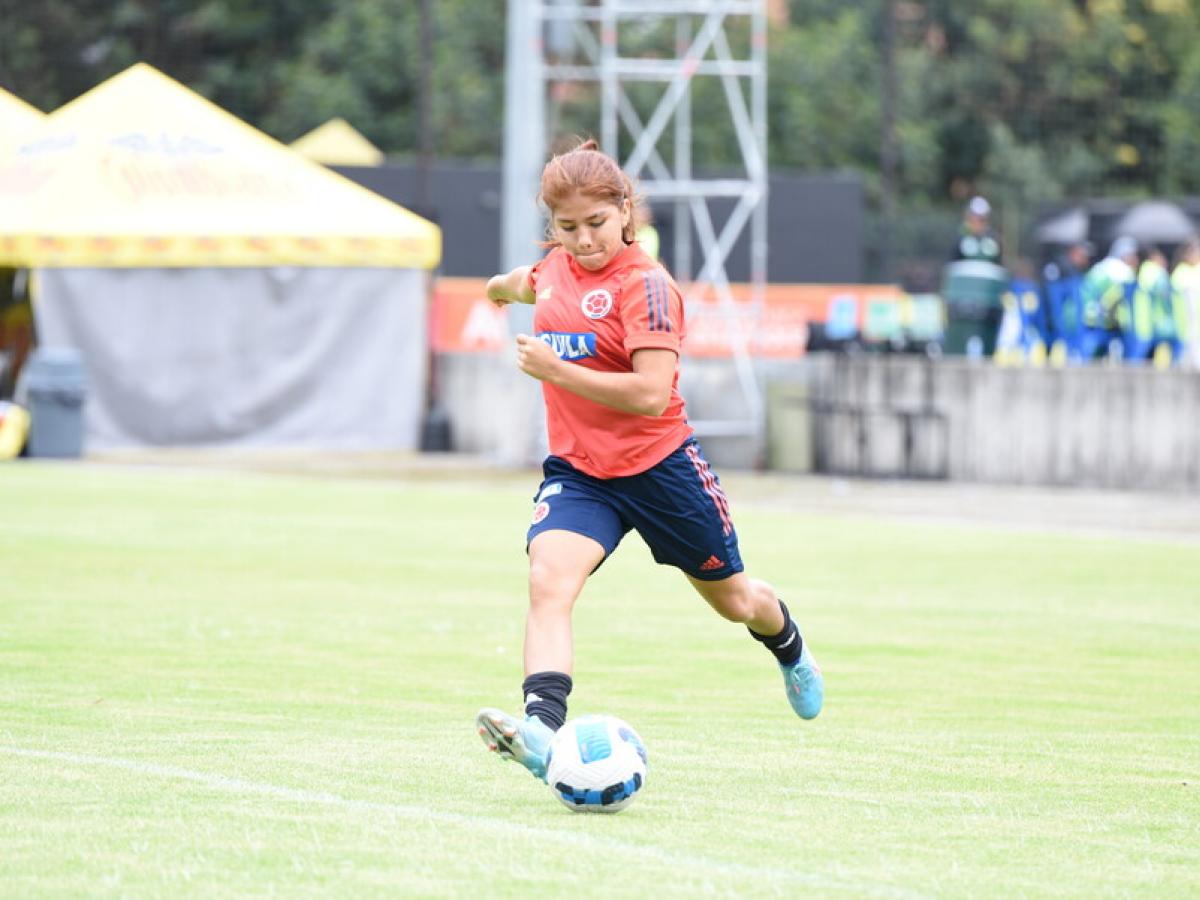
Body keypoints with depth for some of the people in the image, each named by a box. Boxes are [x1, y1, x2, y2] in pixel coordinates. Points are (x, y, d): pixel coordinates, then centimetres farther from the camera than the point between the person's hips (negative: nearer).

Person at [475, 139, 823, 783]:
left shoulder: (645, 284, -18)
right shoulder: (557, 268, 3)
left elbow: (651, 394, -27)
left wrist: (554, 369, -29)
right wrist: (503, 286, 55)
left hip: (658, 465, -4)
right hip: (577, 470, 4)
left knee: (732, 598, 18)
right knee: (548, 581, -26)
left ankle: (790, 651, 53)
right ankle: (542, 726, -42)